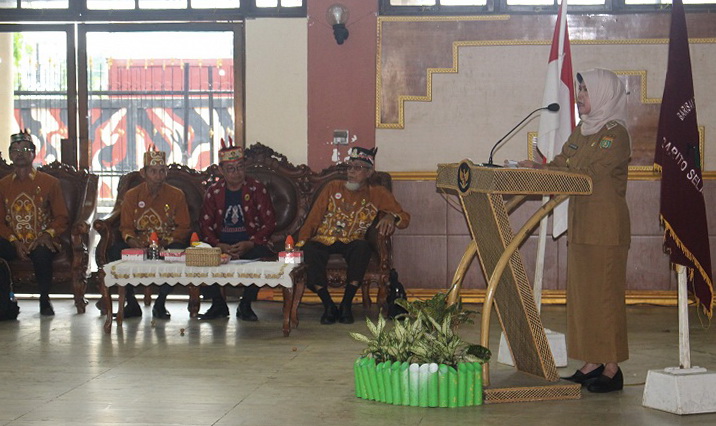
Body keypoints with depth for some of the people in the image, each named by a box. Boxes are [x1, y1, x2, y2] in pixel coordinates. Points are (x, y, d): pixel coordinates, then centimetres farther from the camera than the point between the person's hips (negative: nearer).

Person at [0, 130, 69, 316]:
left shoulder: (50, 183, 5)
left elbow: (62, 218, 4)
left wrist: (48, 234, -16)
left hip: (42, 243, -2)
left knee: (41, 253, -38)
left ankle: (45, 301, -15)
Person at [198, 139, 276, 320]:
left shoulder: (257, 189, 4)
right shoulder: (213, 192, 9)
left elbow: (269, 222, -1)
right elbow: (205, 225, 5)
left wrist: (250, 244, -16)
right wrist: (219, 245, -15)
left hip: (250, 245, -2)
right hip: (220, 246, 2)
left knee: (264, 256, -35)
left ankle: (245, 305, -12)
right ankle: (218, 305, -4)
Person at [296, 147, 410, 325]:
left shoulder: (378, 194, 14)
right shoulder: (333, 187, 16)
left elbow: (405, 218, 10)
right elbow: (313, 218, 10)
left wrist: (391, 217, -14)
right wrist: (301, 241, -6)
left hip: (351, 244, 0)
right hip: (323, 241, 1)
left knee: (363, 247, -37)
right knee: (309, 250, -35)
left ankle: (346, 304, -27)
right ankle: (328, 305, -23)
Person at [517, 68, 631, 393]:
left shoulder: (615, 134, -10)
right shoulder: (582, 131, 16)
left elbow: (591, 174, -18)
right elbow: (562, 163, 15)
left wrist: (544, 170, -18)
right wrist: (538, 168, -4)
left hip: (606, 226, -8)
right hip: (580, 224, 8)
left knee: (604, 293, -6)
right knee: (583, 293, 8)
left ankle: (611, 369, -1)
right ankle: (592, 364, 13)